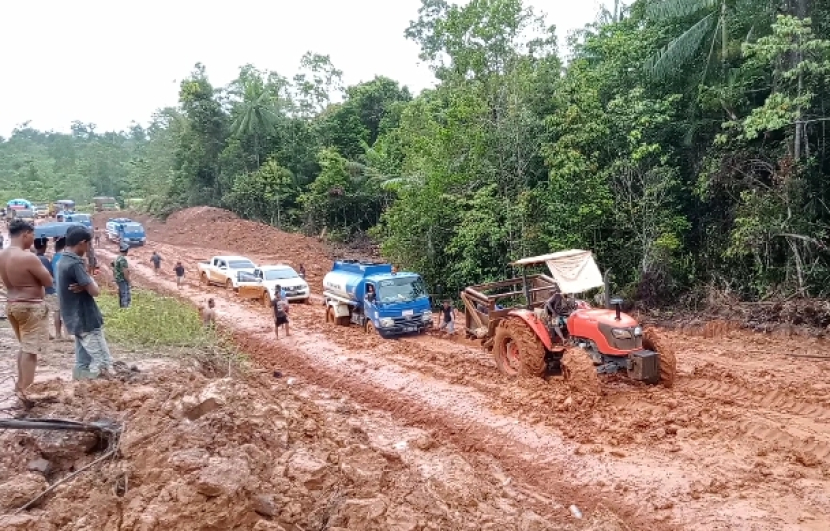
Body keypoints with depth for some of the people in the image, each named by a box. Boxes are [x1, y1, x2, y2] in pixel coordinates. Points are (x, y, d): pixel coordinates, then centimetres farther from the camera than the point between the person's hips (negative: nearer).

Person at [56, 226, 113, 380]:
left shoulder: (63, 261, 11)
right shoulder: (75, 264, -20)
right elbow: (94, 291, -21)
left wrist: (83, 286, -11)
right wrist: (91, 281, -2)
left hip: (76, 319, 10)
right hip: (87, 321, -10)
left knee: (83, 363, 15)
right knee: (103, 362, -5)